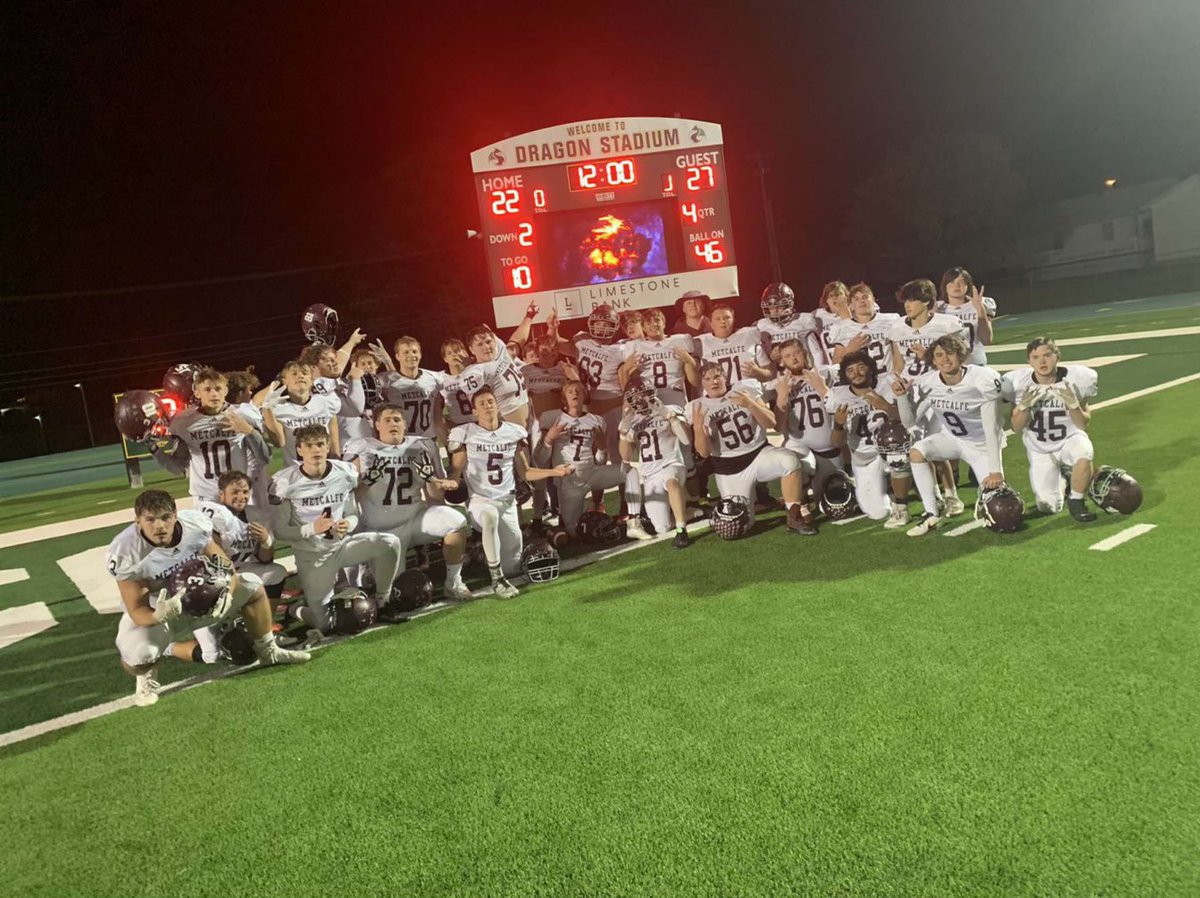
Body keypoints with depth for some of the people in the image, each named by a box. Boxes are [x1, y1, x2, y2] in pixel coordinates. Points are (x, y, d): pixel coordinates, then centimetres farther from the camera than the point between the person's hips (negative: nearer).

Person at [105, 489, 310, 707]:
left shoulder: (196, 524, -23)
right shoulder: (124, 554, -31)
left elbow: (224, 565, -13)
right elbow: (137, 610, -26)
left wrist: (227, 592, -34)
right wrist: (160, 616, -49)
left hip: (198, 597, 4)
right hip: (155, 613, -4)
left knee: (252, 585, -7)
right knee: (136, 657, -31)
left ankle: (268, 651, 13)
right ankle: (147, 672, 10)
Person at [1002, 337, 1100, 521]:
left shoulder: (1075, 379, -14)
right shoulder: (1019, 383, -13)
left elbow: (1084, 424, -7)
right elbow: (1016, 428, -7)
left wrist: (1073, 404, -25)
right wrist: (1024, 406, -25)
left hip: (1070, 438, -1)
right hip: (1039, 449, 1)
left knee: (1084, 454, -37)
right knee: (1048, 508, -1)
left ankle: (1076, 502, -11)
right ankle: (1060, 475, 32)